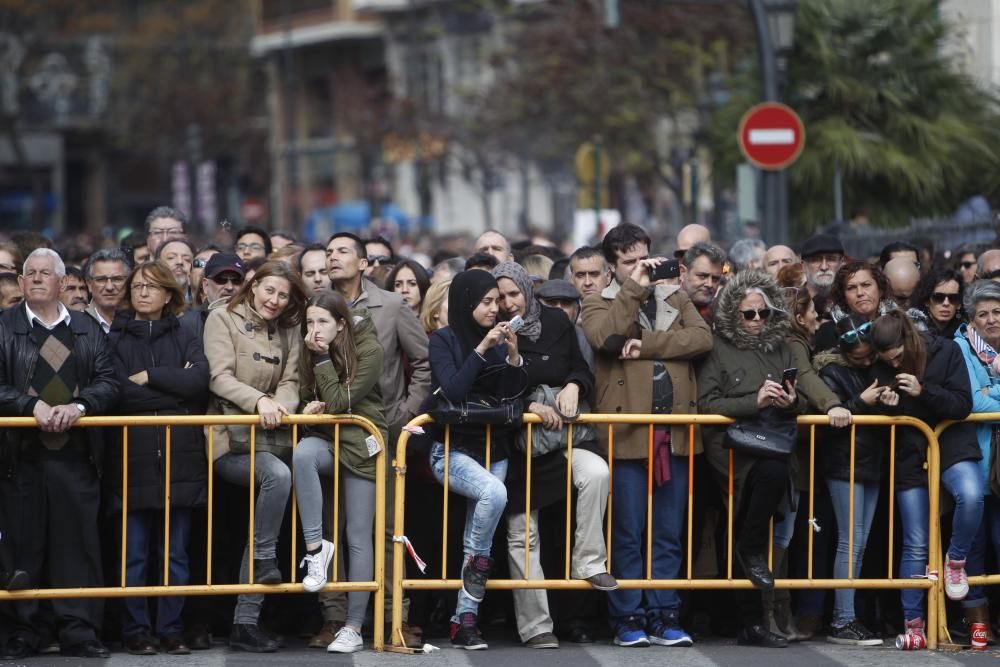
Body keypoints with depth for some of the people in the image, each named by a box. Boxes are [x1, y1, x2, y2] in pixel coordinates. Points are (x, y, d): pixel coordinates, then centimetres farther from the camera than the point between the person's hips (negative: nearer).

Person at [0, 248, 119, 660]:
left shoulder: (88, 330, 14)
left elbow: (108, 382, 6)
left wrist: (78, 406, -12)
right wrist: (33, 406, -16)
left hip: (76, 454, 2)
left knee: (78, 543, 0)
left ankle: (79, 633, 4)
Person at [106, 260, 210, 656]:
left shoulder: (185, 340, 14)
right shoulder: (115, 339, 8)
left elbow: (200, 381, -6)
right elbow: (120, 393, -7)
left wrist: (147, 377, -7)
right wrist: (174, 387, -6)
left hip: (179, 457, 2)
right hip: (133, 457, -1)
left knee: (176, 554, 3)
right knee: (134, 555, -1)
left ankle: (172, 630, 8)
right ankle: (136, 632, 5)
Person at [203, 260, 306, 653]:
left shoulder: (289, 332, 17)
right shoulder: (222, 319, 2)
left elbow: (290, 383, 9)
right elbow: (219, 377, -8)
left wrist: (281, 404, -15)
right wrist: (258, 400, -23)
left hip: (270, 436, 5)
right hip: (230, 438, -5)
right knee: (278, 475, -33)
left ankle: (245, 622, -10)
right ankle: (265, 559, -14)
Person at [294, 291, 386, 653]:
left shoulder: (368, 349, -13)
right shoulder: (309, 351, 1)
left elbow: (340, 402, -20)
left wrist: (324, 357, -20)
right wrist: (312, 406, -7)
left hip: (360, 443, -4)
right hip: (325, 437, 4)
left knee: (358, 538, -2)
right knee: (302, 453, -35)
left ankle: (354, 628, 3)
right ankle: (315, 546, -26)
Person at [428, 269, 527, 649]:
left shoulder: (498, 340, 9)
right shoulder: (444, 340, -3)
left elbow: (514, 393, 2)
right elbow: (453, 391, -15)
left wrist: (513, 354, -13)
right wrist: (481, 349, -18)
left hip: (494, 450, 4)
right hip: (452, 450, -4)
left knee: (476, 544, -2)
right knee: (494, 492, -34)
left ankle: (465, 622, -1)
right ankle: (479, 562, -12)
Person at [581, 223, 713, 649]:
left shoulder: (676, 298, 16)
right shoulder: (598, 304, 7)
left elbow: (702, 337, -3)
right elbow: (605, 337, -16)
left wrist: (646, 342, -10)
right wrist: (634, 288, -12)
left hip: (675, 431, 3)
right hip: (628, 432, -3)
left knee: (669, 534, 6)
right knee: (627, 533, 0)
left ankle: (664, 617, 12)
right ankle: (628, 619, 5)